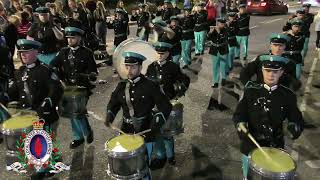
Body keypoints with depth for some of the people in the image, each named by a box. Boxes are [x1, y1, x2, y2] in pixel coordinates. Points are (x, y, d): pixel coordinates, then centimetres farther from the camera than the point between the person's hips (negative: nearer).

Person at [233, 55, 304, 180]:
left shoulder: (288, 96, -6)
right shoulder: (251, 91, -7)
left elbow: (297, 120, -2)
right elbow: (239, 114, -7)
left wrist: (293, 127, -25)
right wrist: (241, 124, -28)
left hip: (275, 149, 0)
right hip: (250, 146, 0)